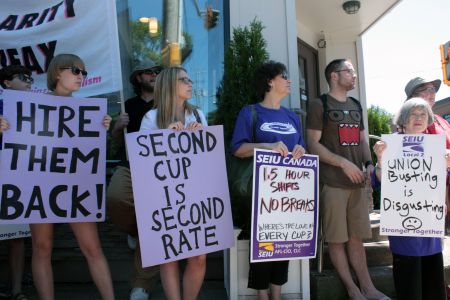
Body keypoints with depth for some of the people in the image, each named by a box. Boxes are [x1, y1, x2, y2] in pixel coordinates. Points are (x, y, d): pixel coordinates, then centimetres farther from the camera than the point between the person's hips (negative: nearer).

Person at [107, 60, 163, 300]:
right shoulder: (130, 104, 17)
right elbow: (118, 140, 23)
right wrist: (118, 127, 1)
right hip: (129, 166, 2)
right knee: (114, 199, -27)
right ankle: (134, 230, 10)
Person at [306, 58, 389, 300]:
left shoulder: (356, 106, 17)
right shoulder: (319, 105, -3)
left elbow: (362, 140, 21)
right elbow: (313, 144, -10)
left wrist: (369, 163, 2)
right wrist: (344, 163, -15)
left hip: (357, 182, 6)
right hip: (332, 183, -6)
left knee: (356, 236, 11)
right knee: (336, 239, 1)